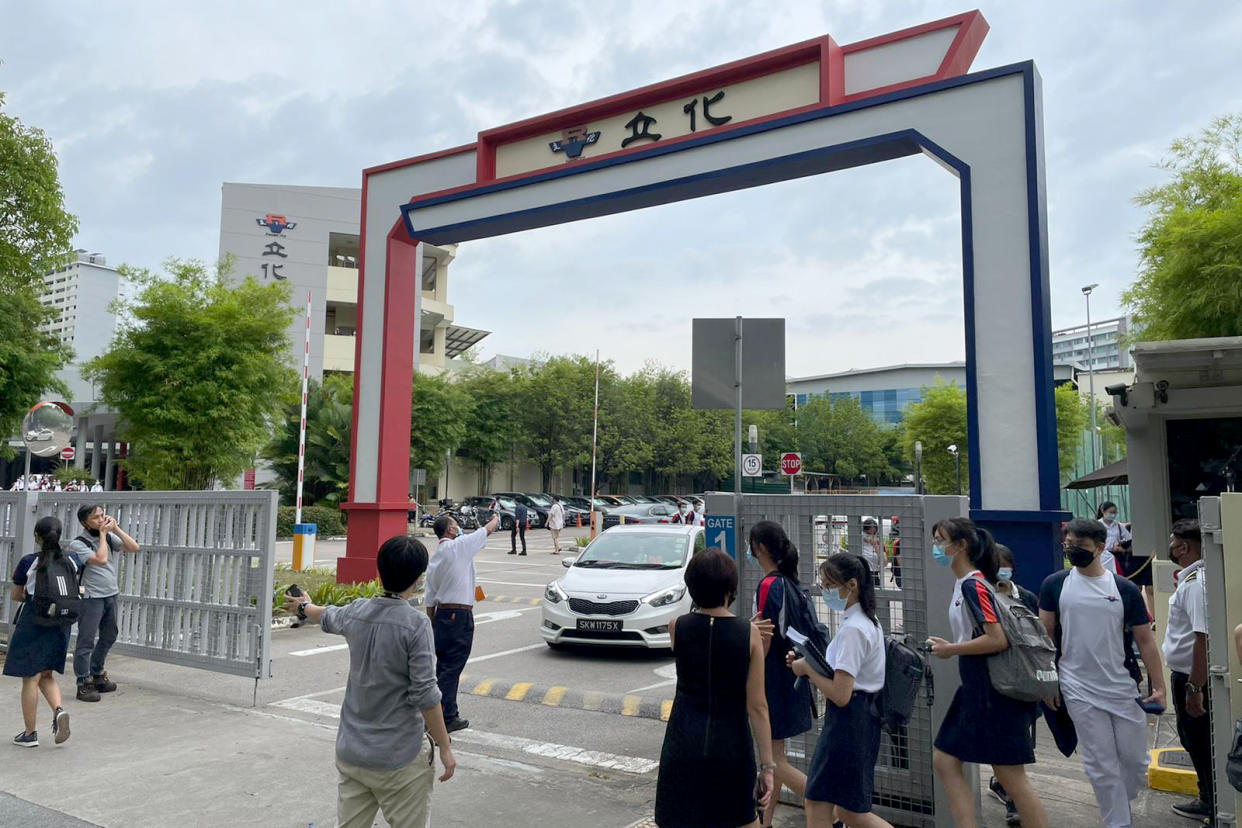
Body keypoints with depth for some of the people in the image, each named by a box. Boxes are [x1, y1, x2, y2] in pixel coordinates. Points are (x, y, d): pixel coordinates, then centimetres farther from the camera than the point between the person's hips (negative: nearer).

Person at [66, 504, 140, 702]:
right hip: (91, 598, -7)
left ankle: (96, 675, 32)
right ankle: (83, 684, 4)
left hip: (111, 596, 7)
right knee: (86, 641, -2)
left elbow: (134, 548, -2)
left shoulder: (109, 537, 7)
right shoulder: (78, 544, -12)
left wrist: (116, 528, -8)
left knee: (108, 637, 17)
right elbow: (101, 559, -25)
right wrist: (103, 533, -16)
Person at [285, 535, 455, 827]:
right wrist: (445, 748, -7)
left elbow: (328, 617, 23)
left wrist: (303, 606, 46)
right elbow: (424, 694, -18)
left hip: (350, 751, 6)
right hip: (398, 759, -5)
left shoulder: (356, 612, -1)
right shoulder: (416, 624, -19)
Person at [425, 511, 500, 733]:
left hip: (441, 615, 8)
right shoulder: (459, 546, -11)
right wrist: (496, 519, 23)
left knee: (445, 667, 15)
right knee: (450, 670, -5)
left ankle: (450, 716, 24)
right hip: (460, 616, -8)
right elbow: (487, 530, 2)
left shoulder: (434, 559, 11)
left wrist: (433, 626, 20)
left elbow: (429, 599, 14)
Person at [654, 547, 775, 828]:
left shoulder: (676, 626, -7)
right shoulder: (749, 633, -11)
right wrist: (767, 766, -4)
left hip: (684, 744, 0)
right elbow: (757, 705, -10)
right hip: (732, 743, 0)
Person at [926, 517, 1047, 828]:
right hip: (974, 689, 10)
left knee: (1010, 776, 1)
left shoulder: (973, 584, -18)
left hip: (993, 692, -10)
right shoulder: (963, 583, 11)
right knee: (944, 761, 10)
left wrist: (950, 649, -16)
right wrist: (948, 647, 11)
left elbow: (998, 640, -25)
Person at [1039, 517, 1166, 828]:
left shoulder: (1125, 589, 1)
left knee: (1135, 759, 10)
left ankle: (1119, 802, 37)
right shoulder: (1054, 585, -2)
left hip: (1124, 688, 1)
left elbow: (1145, 640, 4)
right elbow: (1045, 636, 3)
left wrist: (1159, 687, -2)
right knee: (1101, 765, 3)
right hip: (1080, 691, -1)